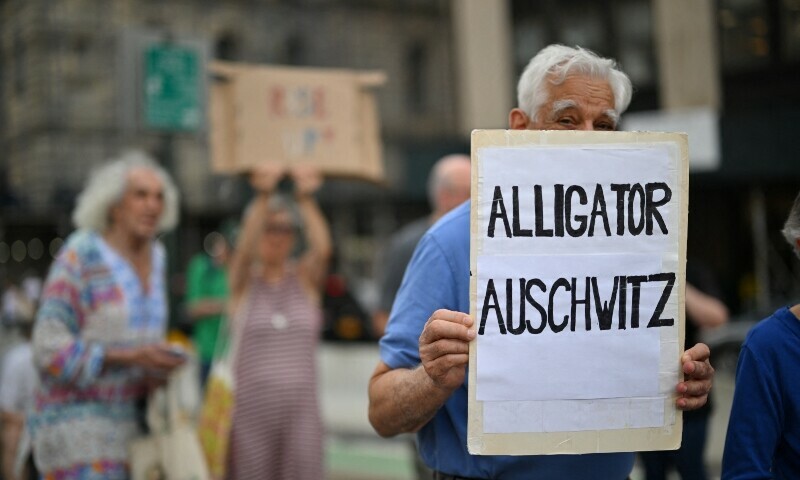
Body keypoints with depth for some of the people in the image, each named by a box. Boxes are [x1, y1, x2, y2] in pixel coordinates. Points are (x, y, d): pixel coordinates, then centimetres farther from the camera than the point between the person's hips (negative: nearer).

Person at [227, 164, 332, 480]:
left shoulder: (305, 278, 7)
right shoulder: (244, 281, 4)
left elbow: (322, 249, -13)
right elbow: (245, 249, -17)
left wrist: (306, 199, -28)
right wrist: (263, 197, -31)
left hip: (301, 409, 1)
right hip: (250, 409, -1)